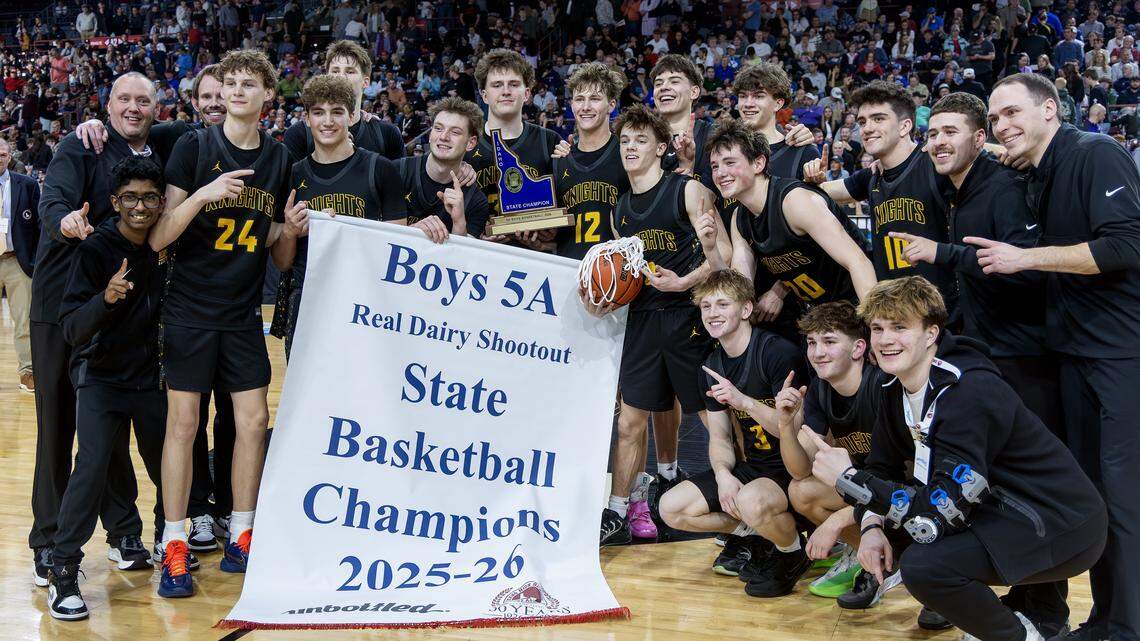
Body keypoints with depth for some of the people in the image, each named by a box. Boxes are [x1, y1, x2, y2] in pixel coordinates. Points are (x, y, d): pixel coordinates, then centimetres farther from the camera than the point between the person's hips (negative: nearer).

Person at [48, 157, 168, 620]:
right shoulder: (97, 249, -16)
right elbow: (72, 329, -22)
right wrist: (106, 298, -39)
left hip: (150, 376, 4)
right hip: (100, 377, -4)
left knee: (167, 464, 8)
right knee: (92, 464, -18)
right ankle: (63, 572, -9)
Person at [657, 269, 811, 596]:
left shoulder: (779, 353, -18)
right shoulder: (712, 366, 6)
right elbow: (720, 438, 9)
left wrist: (744, 401, -33)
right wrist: (723, 474, -13)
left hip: (794, 468, -7)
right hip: (752, 467, 8)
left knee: (751, 502, -39)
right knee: (672, 508, -5)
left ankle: (793, 553, -5)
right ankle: (753, 534, 12)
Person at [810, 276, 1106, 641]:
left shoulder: (969, 392, -26)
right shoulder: (895, 390, 1)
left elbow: (943, 511, -30)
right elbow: (882, 469, 9)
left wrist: (848, 478, -26)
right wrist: (872, 526, -11)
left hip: (1062, 527, -9)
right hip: (996, 511, 9)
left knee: (923, 564, -27)